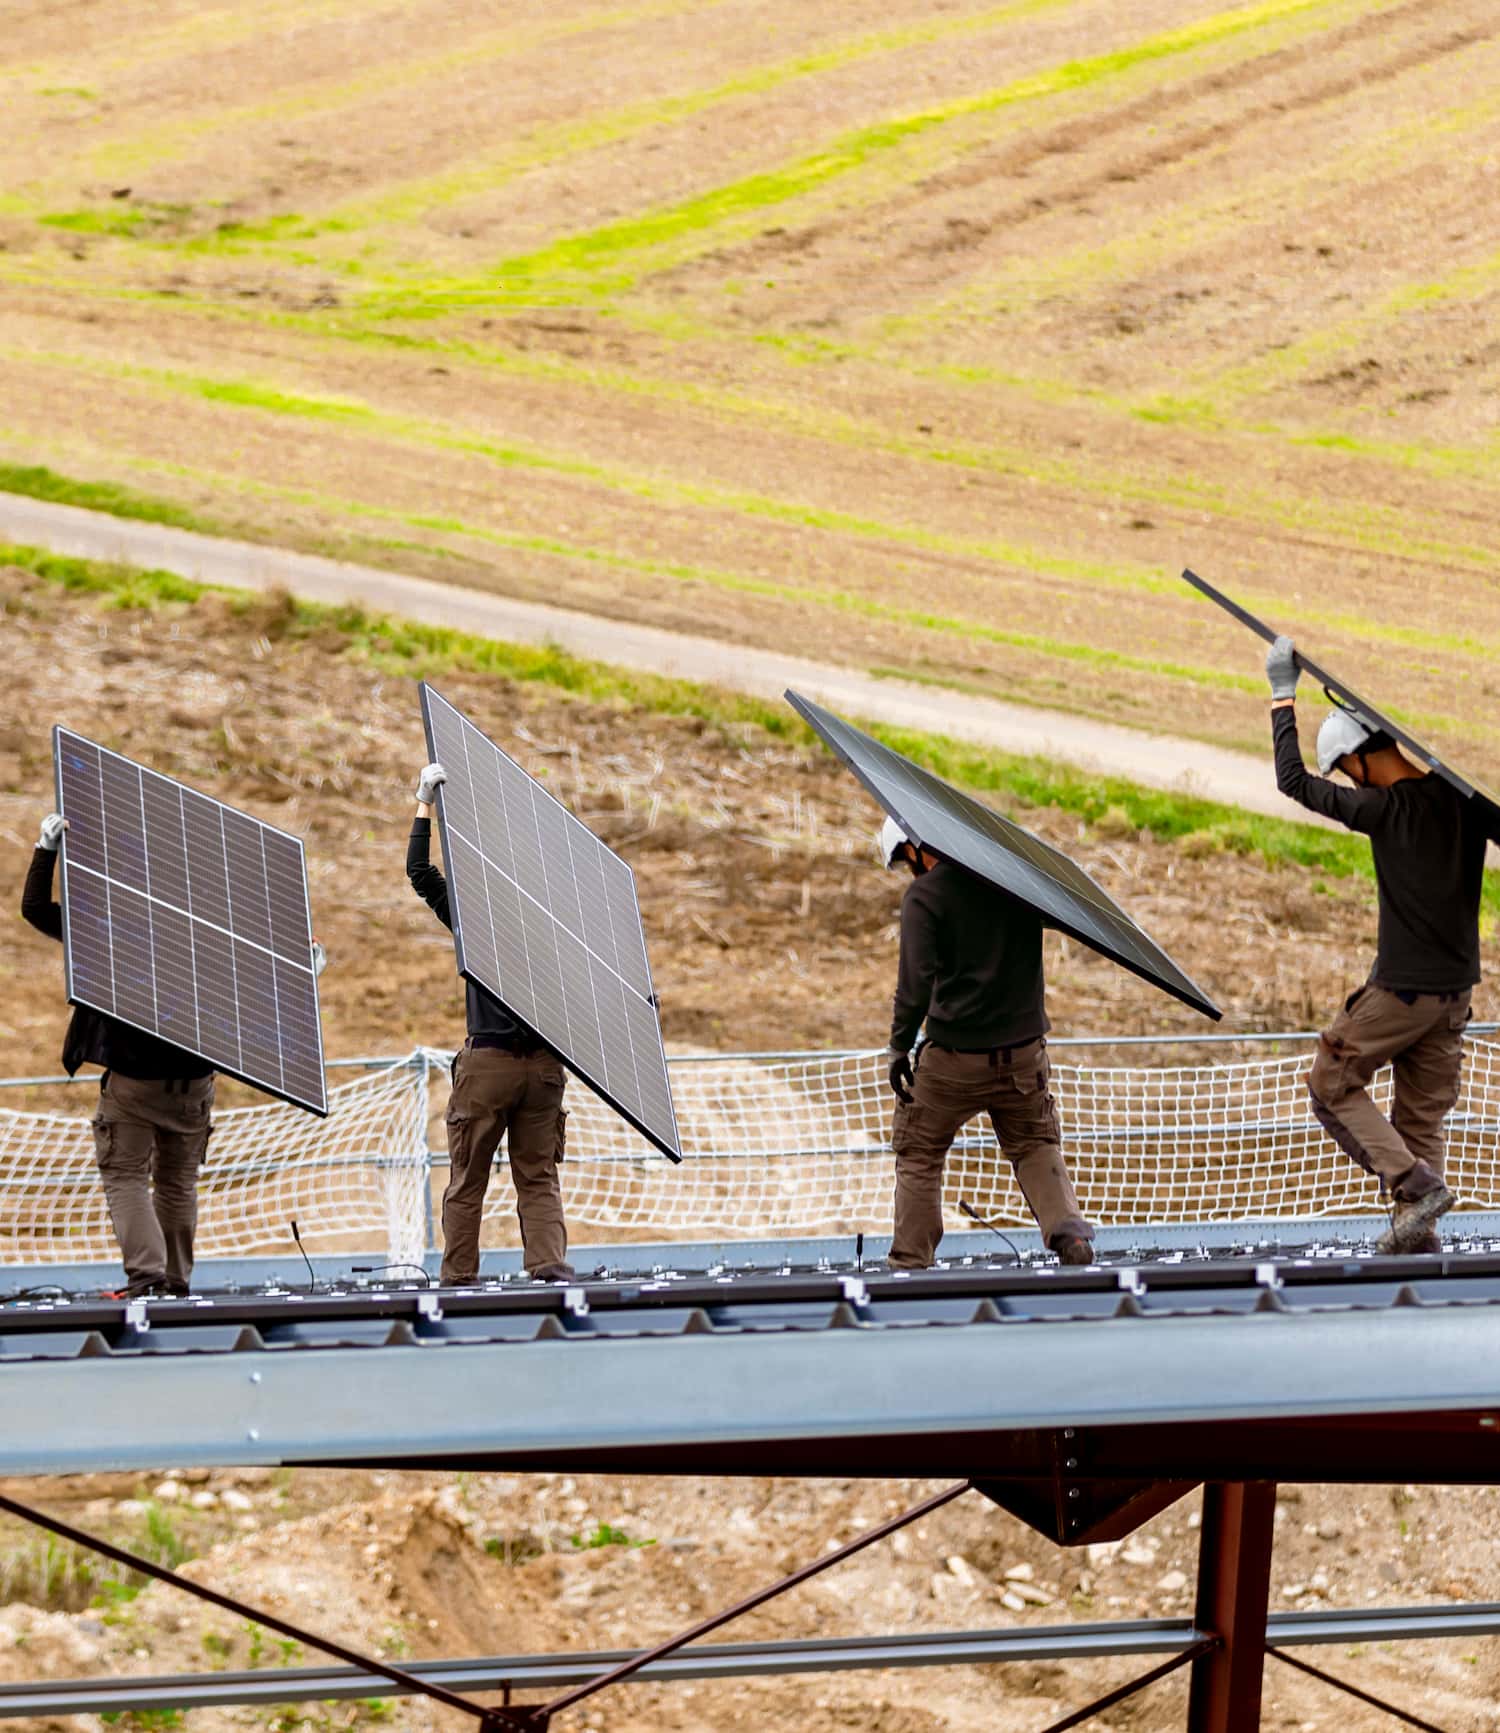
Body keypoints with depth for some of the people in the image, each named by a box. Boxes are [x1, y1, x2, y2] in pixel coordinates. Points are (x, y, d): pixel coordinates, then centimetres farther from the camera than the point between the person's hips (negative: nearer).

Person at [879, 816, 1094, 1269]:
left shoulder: (924, 895, -11)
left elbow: (917, 980, -17)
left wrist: (900, 1044, -9)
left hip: (954, 1052, -4)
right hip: (1024, 1051, 4)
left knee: (919, 1155, 11)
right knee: (1036, 1146, 19)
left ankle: (910, 1264, 11)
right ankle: (1068, 1231, -3)